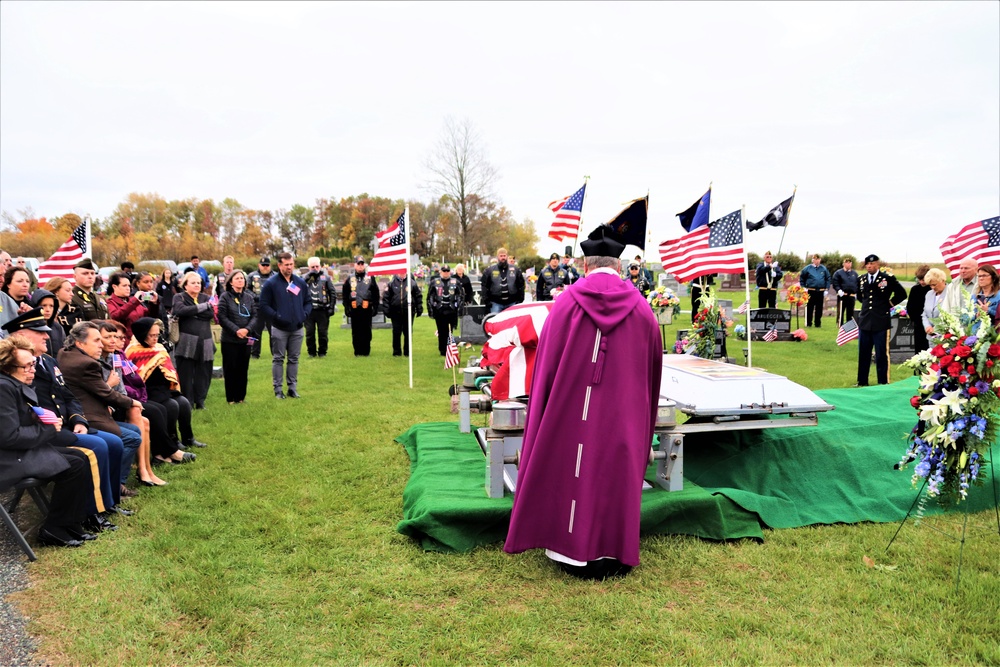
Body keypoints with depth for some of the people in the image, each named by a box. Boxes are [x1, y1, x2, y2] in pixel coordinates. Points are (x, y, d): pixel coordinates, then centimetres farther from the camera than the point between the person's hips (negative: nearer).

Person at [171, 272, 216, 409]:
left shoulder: (205, 297, 15)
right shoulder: (179, 297, 5)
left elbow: (211, 314, -2)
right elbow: (182, 310, -17)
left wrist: (192, 312, -10)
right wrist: (204, 306, -16)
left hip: (205, 342, 3)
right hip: (186, 343, -3)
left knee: (203, 374, 4)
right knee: (186, 374, -1)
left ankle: (200, 402, 14)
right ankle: (187, 403, 6)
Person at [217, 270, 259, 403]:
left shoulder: (249, 297, 8)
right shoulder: (225, 297, -3)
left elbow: (255, 316, 3)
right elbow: (222, 317, -9)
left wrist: (247, 329, -14)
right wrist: (236, 330, -17)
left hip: (246, 339, 3)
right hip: (229, 339, -3)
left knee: (243, 368, 8)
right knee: (230, 369, 2)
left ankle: (241, 396, 17)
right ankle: (231, 397, 11)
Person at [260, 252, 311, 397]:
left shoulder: (301, 282, 7)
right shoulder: (271, 283, -7)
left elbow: (308, 301, 15)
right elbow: (264, 305, -7)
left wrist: (305, 314, -3)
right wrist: (276, 316, -18)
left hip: (297, 329, 4)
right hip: (279, 329, -4)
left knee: (294, 359, 10)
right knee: (278, 359, 4)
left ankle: (293, 387, 18)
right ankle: (278, 388, 11)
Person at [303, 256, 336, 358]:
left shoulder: (325, 277, 6)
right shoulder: (305, 278, 8)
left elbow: (333, 293, 6)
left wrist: (331, 307, -1)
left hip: (322, 310, -1)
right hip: (309, 310, 1)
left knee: (322, 332, 3)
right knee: (309, 332, 5)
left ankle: (322, 351, 16)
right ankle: (311, 351, 17)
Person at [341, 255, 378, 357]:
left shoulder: (370, 278, 5)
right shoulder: (349, 279, 7)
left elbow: (376, 294, 6)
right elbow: (345, 295, 9)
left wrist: (375, 307, 0)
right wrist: (347, 307, 2)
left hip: (367, 310, -1)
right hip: (354, 310, 1)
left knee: (367, 332, 3)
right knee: (356, 332, 5)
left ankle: (366, 351, 11)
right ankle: (357, 351, 12)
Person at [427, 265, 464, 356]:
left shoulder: (455, 282, 9)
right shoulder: (434, 282, 7)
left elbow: (461, 295, 12)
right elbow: (430, 297, 7)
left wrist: (458, 306, 3)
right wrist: (430, 309, 3)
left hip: (452, 310, 0)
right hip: (439, 310, 0)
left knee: (450, 331, -1)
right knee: (442, 332, 2)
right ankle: (442, 350, 10)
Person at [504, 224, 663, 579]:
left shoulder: (567, 301, -6)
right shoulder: (640, 307, -1)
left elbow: (546, 360, -3)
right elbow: (654, 367, 9)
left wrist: (542, 407, 8)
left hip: (570, 409, -1)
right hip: (624, 415, 1)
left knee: (570, 471, 11)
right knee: (616, 472, 11)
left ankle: (569, 549, 21)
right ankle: (613, 551, 20)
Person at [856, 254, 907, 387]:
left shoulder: (888, 278, -5)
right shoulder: (861, 279, 10)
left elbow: (902, 293, 4)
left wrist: (890, 303, 2)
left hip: (881, 323, -4)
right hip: (864, 322, 4)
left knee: (881, 355, 2)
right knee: (863, 354, 9)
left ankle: (883, 383, 10)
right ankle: (862, 382, 18)